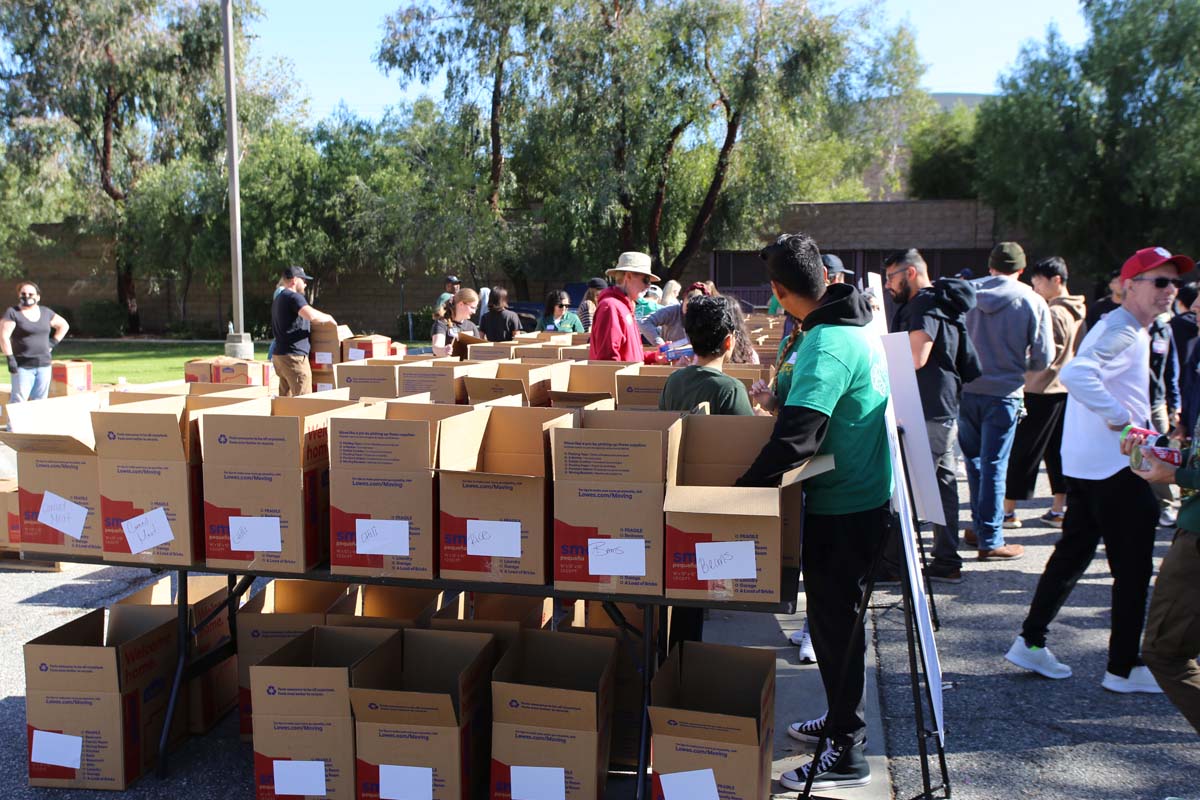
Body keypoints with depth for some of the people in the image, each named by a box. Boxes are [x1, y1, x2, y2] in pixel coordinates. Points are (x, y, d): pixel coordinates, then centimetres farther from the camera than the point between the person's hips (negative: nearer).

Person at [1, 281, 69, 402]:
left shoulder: (46, 312, 10)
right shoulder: (13, 313, -4)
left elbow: (64, 325, 22)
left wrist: (53, 343, 11)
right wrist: (10, 359, -14)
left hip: (44, 365, 5)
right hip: (23, 366, -5)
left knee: (40, 401, 6)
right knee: (19, 401, -8)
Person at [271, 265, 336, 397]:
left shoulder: (278, 298, 21)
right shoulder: (293, 297, -11)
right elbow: (311, 315, -28)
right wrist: (328, 318, -10)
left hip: (279, 355, 10)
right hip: (293, 356, -10)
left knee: (285, 397, 11)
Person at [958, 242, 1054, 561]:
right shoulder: (1032, 302, -6)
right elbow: (1044, 357, -5)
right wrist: (1018, 365, 14)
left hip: (965, 389, 3)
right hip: (1002, 392, -3)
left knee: (974, 459, 17)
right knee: (994, 465, 1)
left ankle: (979, 526, 26)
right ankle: (990, 540, 6)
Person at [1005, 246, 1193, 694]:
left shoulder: (1116, 327, 17)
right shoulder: (1124, 332, -17)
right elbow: (1076, 374, -34)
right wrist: (1121, 417, -27)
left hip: (1085, 466, 10)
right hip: (1116, 469, -10)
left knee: (1072, 555, 15)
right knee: (1133, 568, 1)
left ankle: (1030, 642, 21)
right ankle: (1124, 669, 11)